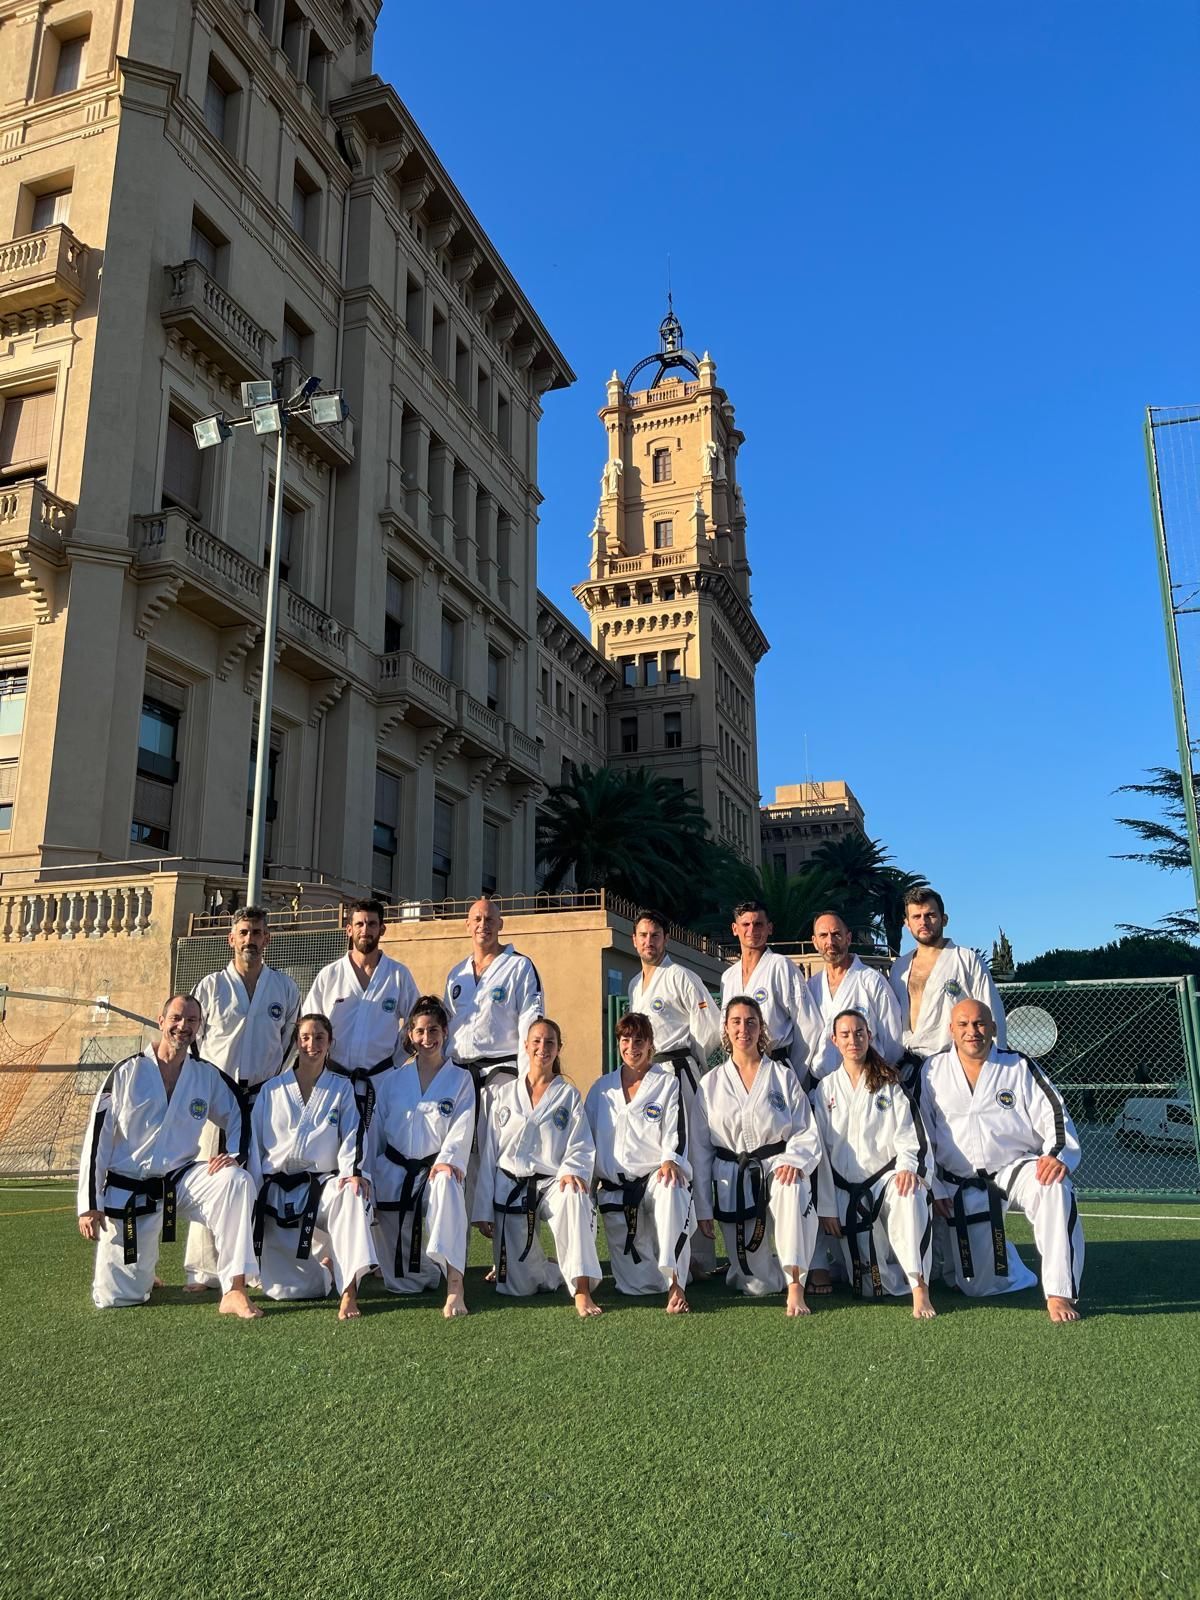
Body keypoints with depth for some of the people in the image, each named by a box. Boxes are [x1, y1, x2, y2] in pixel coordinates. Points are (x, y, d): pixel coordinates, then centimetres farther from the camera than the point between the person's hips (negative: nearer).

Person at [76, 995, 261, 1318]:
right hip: (126, 1191, -1)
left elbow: (239, 1118, 9)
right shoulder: (128, 1072, -8)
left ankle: (234, 1291, -27)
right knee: (113, 1297, -2)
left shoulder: (207, 1076, -2)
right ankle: (141, 1271, 36)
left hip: (181, 1181, 1)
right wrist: (89, 1206, -7)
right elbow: (96, 1139, -5)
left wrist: (235, 1155, -13)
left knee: (236, 1181, -29)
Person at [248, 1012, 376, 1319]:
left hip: (322, 1184, -1)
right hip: (278, 1190, 2)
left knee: (350, 1196, -40)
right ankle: (325, 1269, 23)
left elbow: (351, 1135, 0)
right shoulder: (273, 1089, 10)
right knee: (278, 1288, -10)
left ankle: (349, 1290, -37)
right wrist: (253, 1192, -1)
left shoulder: (342, 1087, 8)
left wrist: (352, 1172, -19)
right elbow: (256, 1142, 9)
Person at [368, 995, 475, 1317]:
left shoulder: (460, 1080, 4)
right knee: (404, 1284, -2)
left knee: (446, 1186, -43)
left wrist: (447, 1161, -27)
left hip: (436, 1169, -2)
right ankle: (428, 1268, 35)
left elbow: (462, 1128, -8)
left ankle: (455, 1287, -47)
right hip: (394, 1174, 2)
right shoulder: (392, 1080, 10)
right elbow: (374, 1134, 10)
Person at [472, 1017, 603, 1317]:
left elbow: (581, 1147, -3)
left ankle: (582, 1289, -36)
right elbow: (488, 1154, 8)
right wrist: (483, 1210, 3)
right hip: (510, 1189, 2)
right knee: (517, 1285, -3)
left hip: (552, 1183, -2)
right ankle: (566, 1273, 27)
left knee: (574, 1198, -40)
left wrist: (571, 1171, -27)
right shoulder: (504, 1094, 8)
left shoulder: (569, 1095, 6)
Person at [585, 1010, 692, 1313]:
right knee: (634, 1284, -2)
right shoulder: (601, 1089, 15)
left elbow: (676, 1134, -4)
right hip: (614, 1188, 3)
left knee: (672, 1191, -42)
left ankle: (675, 1282, -39)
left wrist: (670, 1161, -25)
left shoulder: (668, 1084, 6)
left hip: (655, 1177, -3)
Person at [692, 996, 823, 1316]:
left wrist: (794, 1161, -23)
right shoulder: (711, 1083, 5)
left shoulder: (784, 1077, 3)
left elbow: (807, 1133, 0)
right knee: (756, 1284, -2)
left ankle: (795, 1287, -31)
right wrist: (703, 1207, 4)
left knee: (791, 1190, -40)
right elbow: (700, 1148, 7)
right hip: (732, 1179, 1)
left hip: (777, 1168, -1)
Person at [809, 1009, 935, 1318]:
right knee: (871, 1286, -5)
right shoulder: (825, 1089, 7)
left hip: (888, 1177, -1)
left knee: (910, 1197, -39)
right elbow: (820, 1150, 5)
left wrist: (907, 1166, -24)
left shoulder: (889, 1083, 6)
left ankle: (919, 1289, -35)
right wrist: (826, 1207, 0)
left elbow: (908, 1133, -3)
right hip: (847, 1190, 1)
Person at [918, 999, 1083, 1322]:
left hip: (1019, 1168, -1)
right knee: (977, 1285, 0)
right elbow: (922, 1135, 6)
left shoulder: (1019, 1067, 1)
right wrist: (934, 1188, 3)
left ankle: (1059, 1294, -29)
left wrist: (1058, 1155, -23)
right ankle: (1003, 1256, 37)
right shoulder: (932, 1072, 2)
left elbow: (1053, 1116, -3)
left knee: (1056, 1190, -37)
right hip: (964, 1186, 1)